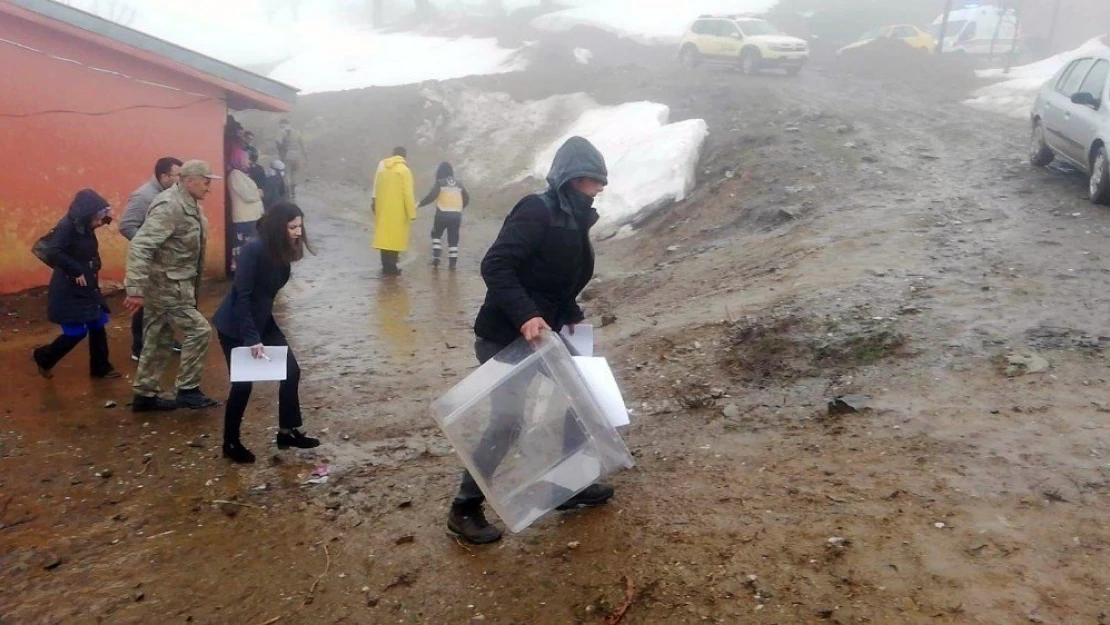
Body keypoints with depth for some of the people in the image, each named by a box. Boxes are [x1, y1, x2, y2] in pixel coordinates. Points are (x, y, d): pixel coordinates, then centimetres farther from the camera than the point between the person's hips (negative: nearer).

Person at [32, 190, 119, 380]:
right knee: (77, 332, -2)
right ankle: (44, 357, 22)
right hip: (69, 291, -8)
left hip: (87, 288, 8)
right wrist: (76, 271, -26)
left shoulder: (85, 227, 4)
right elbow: (52, 254, -31)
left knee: (98, 325, 10)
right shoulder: (66, 227, -20)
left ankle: (100, 367, 23)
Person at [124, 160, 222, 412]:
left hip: (175, 283, 10)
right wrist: (136, 289, -31)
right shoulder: (169, 206, -22)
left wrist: (194, 284, 23)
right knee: (198, 330, -7)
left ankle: (145, 395, 24)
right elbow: (140, 246, -28)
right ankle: (188, 390, 4)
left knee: (158, 340, 14)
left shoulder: (191, 205, 8)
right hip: (166, 285, -10)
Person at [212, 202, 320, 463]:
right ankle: (231, 444, 18)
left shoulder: (282, 252, -2)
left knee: (291, 371, 4)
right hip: (235, 327, -8)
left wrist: (260, 333, 13)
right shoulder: (253, 250, -25)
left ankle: (287, 431, 18)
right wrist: (251, 338, -29)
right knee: (243, 384, 0)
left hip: (262, 320, 8)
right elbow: (241, 296, -26)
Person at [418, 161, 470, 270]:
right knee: (453, 239, 8)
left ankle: (436, 257, 5)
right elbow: (467, 199, 15)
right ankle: (453, 262, 6)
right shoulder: (458, 183, 12)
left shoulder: (440, 182, -2)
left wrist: (419, 204, -8)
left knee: (436, 234, 16)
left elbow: (431, 196, -15)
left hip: (442, 213, -3)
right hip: (456, 214, 3)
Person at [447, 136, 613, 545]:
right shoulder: (537, 210, -18)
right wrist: (525, 316, -36)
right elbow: (494, 266, -28)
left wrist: (572, 317, 6)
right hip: (504, 337, -9)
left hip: (543, 335, 10)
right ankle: (465, 508, 4)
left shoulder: (573, 221, 10)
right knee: (510, 419, -13)